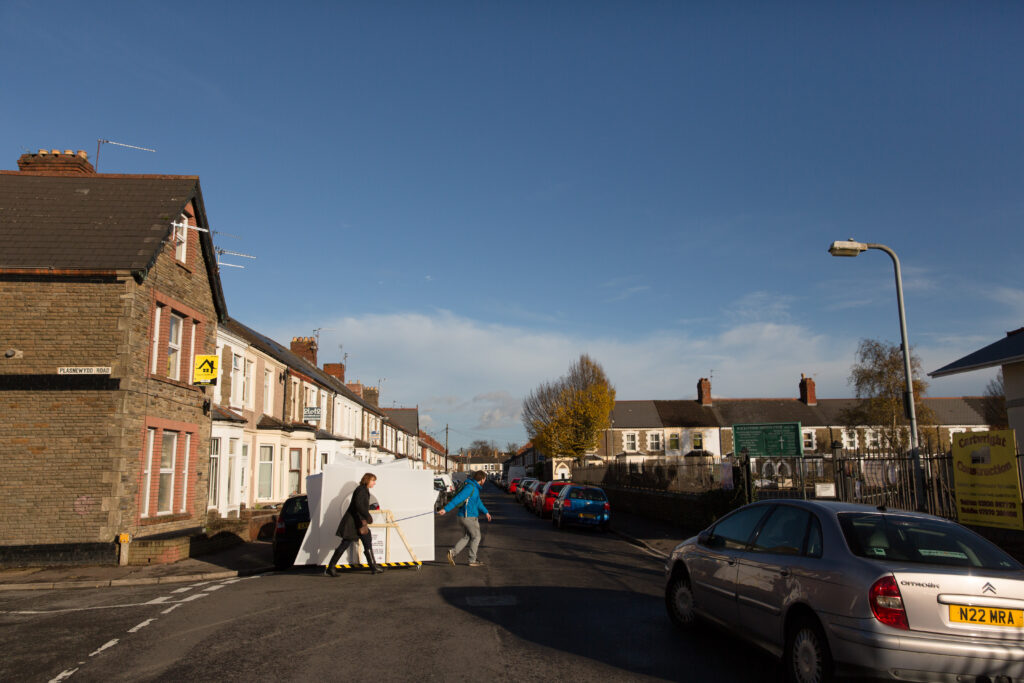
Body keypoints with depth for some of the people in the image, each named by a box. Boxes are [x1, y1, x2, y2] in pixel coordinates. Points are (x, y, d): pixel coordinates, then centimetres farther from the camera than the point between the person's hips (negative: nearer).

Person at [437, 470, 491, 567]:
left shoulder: (474, 487, 14)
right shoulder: (470, 487, -18)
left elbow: (478, 501, 28)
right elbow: (458, 498, -26)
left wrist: (486, 512, 37)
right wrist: (445, 509, -32)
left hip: (465, 516, 9)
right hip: (469, 517, -9)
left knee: (467, 537, 13)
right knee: (476, 537, 4)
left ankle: (453, 553, 2)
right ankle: (472, 560, 11)